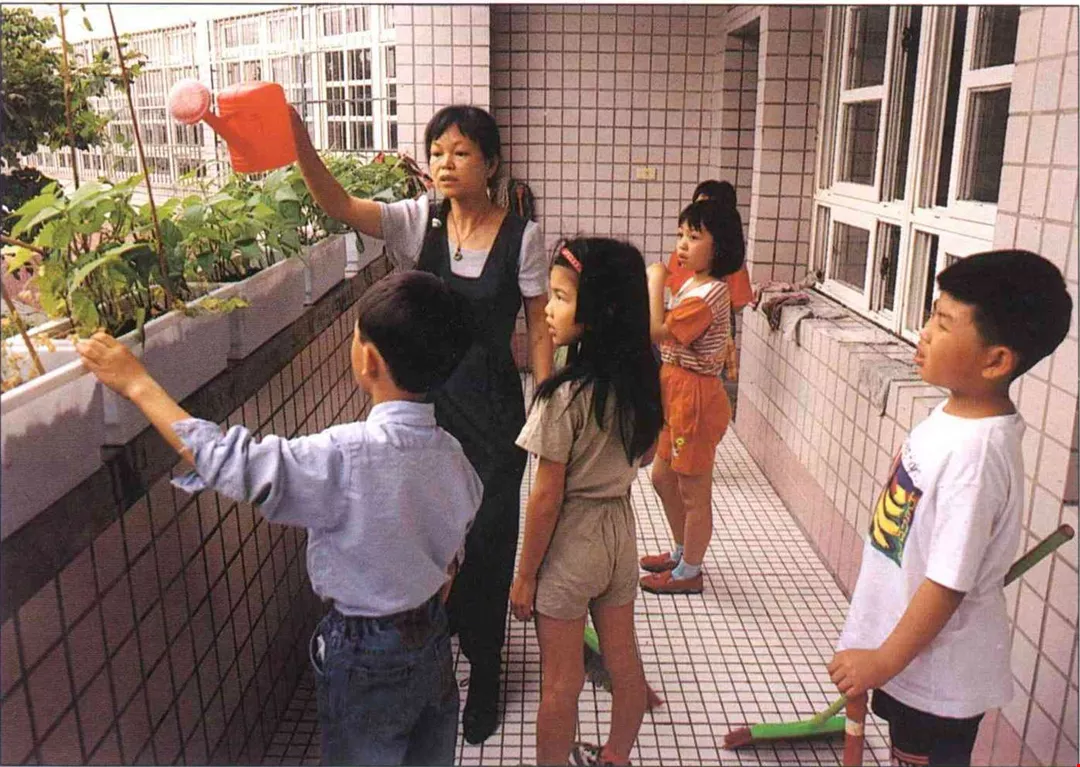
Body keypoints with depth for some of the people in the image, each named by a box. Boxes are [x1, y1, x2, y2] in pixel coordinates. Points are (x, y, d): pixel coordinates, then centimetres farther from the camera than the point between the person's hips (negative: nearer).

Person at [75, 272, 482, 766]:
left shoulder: (350, 456, -31)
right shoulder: (449, 453, -9)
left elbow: (230, 463, -26)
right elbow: (453, 551, 3)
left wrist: (136, 383, -17)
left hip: (367, 656, -6)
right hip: (433, 634, 6)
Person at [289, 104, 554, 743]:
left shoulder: (521, 236, -7)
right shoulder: (417, 222, -3)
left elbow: (539, 328, -2)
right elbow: (339, 203, -19)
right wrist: (298, 140, -35)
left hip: (493, 409, -2)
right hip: (426, 400, 2)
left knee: (486, 542, 7)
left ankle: (484, 676, 30)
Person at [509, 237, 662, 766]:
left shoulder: (563, 395, -25)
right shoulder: (640, 381, -5)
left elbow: (546, 498, -19)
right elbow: (638, 458, 6)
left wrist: (525, 575, -9)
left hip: (568, 543, -7)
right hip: (619, 530, 7)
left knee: (561, 682, 11)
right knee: (623, 662, 22)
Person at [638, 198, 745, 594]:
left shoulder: (707, 295, -23)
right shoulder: (695, 284, 8)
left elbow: (658, 331, -28)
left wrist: (655, 282, -19)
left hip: (695, 396, -10)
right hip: (677, 392, 10)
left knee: (693, 491, 5)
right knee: (663, 476, 22)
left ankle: (689, 572, 22)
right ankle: (682, 552, 40)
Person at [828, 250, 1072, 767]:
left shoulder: (975, 453, -33)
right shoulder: (956, 413, -5)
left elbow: (948, 583, -28)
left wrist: (884, 661, -18)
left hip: (937, 669, -8)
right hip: (909, 647, 8)